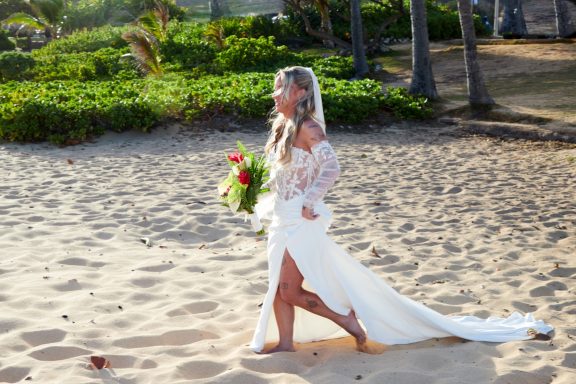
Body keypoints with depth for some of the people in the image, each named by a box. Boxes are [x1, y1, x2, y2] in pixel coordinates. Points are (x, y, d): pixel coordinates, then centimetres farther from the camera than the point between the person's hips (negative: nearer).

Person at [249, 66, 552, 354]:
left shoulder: (308, 127, -17)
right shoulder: (281, 125, 10)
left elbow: (331, 168, -28)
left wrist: (308, 204, -23)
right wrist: (269, 204, 12)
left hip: (300, 221, -9)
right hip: (283, 219, 9)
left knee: (291, 291, -7)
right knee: (279, 285, 10)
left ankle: (345, 318, 8)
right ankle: (286, 342, 20)